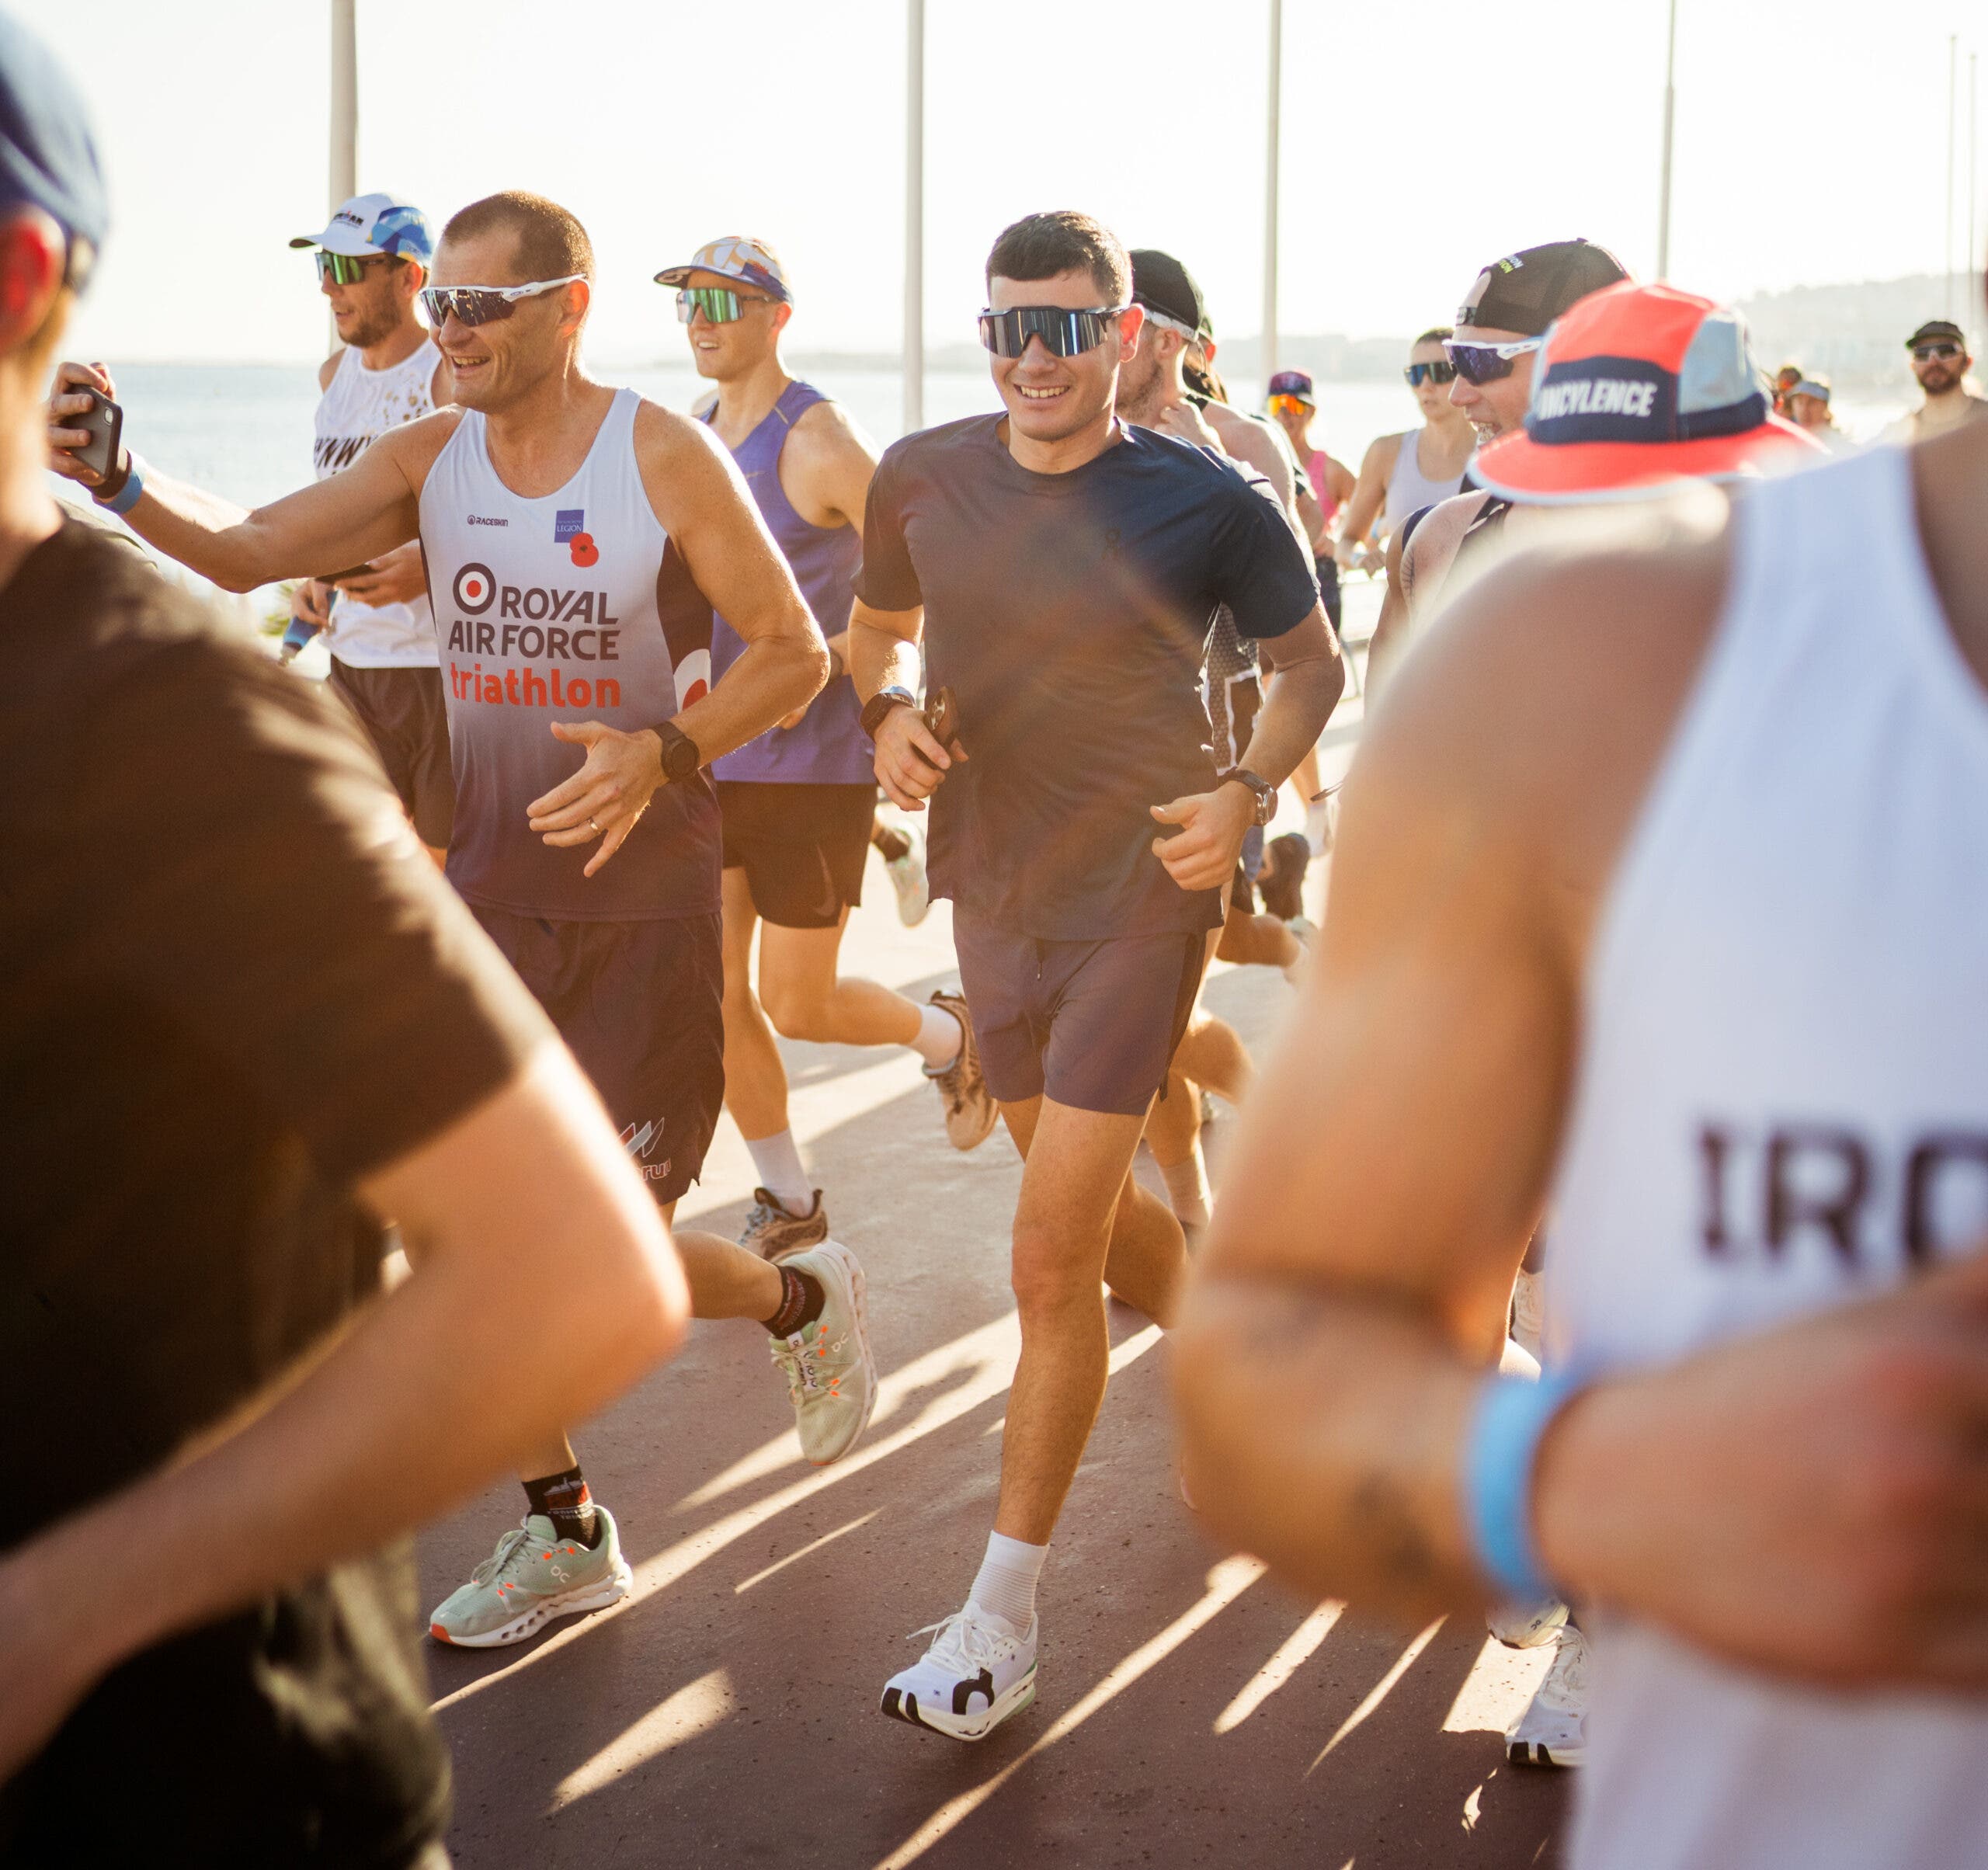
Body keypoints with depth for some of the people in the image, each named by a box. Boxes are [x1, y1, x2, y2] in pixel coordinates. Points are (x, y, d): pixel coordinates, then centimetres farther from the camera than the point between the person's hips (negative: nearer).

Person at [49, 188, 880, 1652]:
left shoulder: (665, 458, -11)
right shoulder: (431, 459, 2)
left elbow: (794, 652, -8)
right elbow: (245, 553, -7)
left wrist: (663, 752, -24)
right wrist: (118, 484, -25)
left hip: (645, 887, -5)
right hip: (493, 875, 5)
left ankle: (805, 1299, 30)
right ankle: (565, 1536, 22)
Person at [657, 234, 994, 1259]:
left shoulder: (819, 441, -13)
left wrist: (820, 664, -22)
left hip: (811, 760, -6)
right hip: (710, 755, 7)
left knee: (798, 1004, 0)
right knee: (718, 995, 4)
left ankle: (949, 1034, 30)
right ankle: (787, 1203, 20)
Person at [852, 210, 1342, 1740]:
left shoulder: (1207, 504, -12)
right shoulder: (923, 477, -2)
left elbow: (1313, 664, 3)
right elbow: (877, 626, 15)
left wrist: (1248, 794, -14)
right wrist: (888, 713, -7)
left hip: (1140, 896, -5)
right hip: (991, 886, 5)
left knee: (1052, 1260, -8)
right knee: (1092, 1213, 22)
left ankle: (1002, 1618, 2)